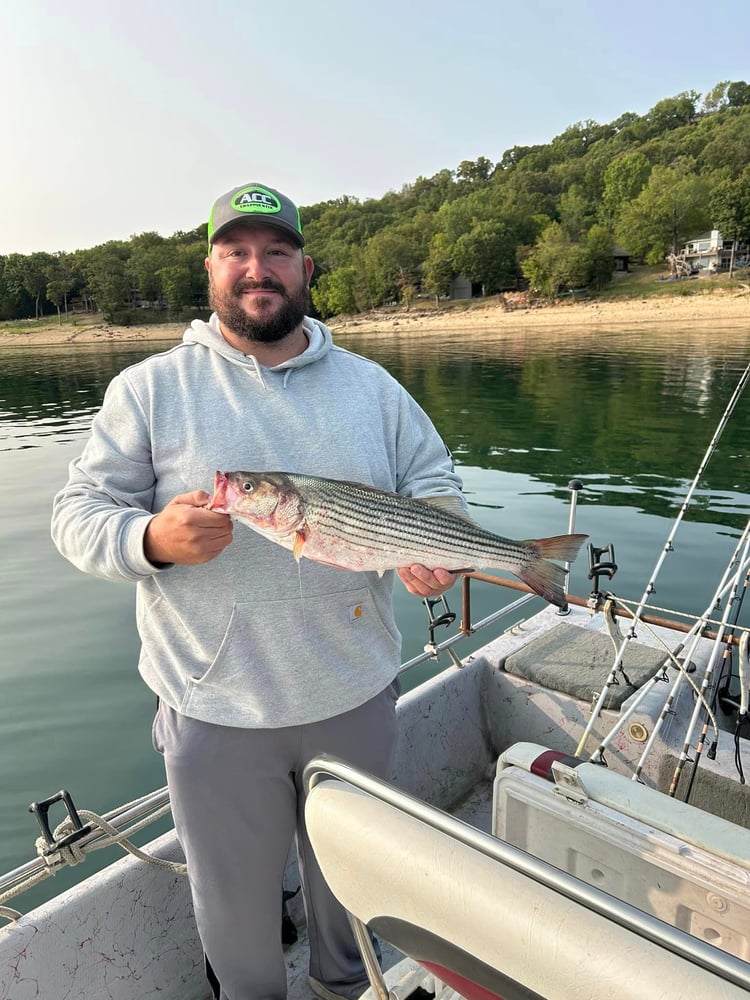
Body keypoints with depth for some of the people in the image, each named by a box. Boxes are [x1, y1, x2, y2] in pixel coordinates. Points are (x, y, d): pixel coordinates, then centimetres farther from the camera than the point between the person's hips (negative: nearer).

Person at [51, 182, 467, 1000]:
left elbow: (434, 483, 7)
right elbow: (80, 512, -4)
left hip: (355, 694, 3)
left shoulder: (371, 385, 4)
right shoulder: (148, 388, -4)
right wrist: (153, 539, -26)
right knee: (233, 901, 20)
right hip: (213, 709, -2)